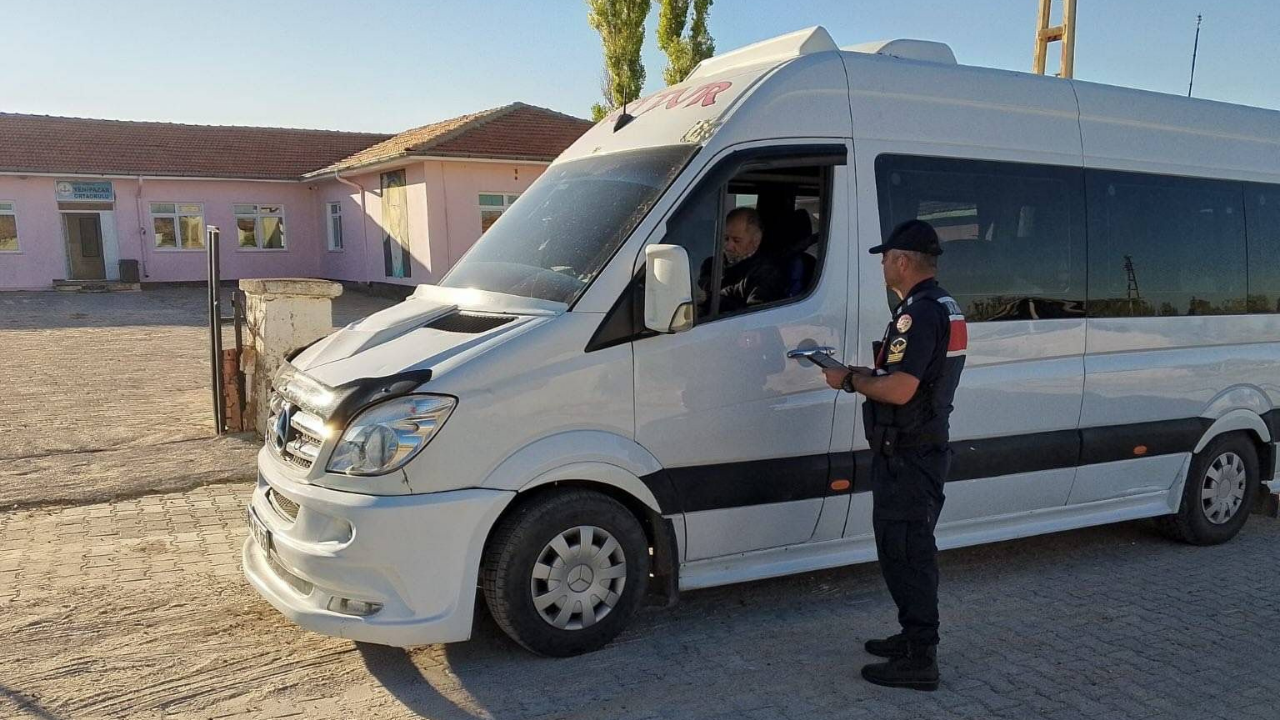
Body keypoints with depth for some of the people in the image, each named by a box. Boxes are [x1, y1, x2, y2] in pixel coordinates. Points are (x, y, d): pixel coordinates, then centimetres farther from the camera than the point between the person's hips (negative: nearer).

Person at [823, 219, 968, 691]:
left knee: (904, 551, -3)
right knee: (910, 549, 19)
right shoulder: (945, 307, 14)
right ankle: (915, 637, 32)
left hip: (907, 456, -11)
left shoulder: (920, 312, -20)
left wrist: (849, 381, -12)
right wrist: (863, 373, 11)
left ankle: (919, 659, 6)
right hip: (925, 448, 11)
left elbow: (899, 390, -27)